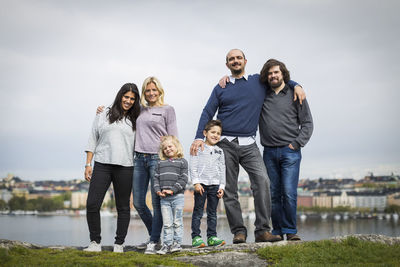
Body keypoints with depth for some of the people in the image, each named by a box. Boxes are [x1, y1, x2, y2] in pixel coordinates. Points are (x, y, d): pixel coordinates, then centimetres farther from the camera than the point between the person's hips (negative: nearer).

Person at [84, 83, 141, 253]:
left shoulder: (135, 121, 14)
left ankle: (119, 244, 13)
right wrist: (88, 164, 4)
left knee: (123, 207, 4)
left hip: (125, 167, 1)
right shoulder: (103, 117, 13)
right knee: (92, 204, -8)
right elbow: (92, 141, 12)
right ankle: (95, 242, 4)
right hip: (102, 165, 0)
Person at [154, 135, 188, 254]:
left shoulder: (182, 162, 4)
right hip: (163, 197, 3)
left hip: (177, 196, -3)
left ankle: (177, 243, 9)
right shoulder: (160, 163, 15)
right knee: (167, 223, 4)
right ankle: (167, 244, 7)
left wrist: (172, 190, -14)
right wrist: (158, 190, -6)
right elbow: (156, 178, 12)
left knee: (177, 222, 2)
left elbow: (183, 179, -4)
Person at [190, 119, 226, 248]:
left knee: (212, 212, 8)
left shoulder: (219, 151, 13)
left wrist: (222, 186, 7)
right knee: (198, 212, -1)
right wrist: (196, 182, -12)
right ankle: (196, 237, 1)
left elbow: (222, 170, 15)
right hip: (201, 184, -4)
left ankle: (212, 237, 12)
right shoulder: (198, 148, 1)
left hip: (215, 184, 4)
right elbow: (193, 166, -3)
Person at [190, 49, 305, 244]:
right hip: (225, 144, 0)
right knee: (229, 190, -1)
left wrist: (296, 85, 11)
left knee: (262, 180, -18)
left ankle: (262, 230, -15)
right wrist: (199, 137, -4)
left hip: (249, 145, 0)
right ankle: (238, 231, 7)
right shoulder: (221, 88, 12)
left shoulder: (259, 81, 14)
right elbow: (207, 113, 9)